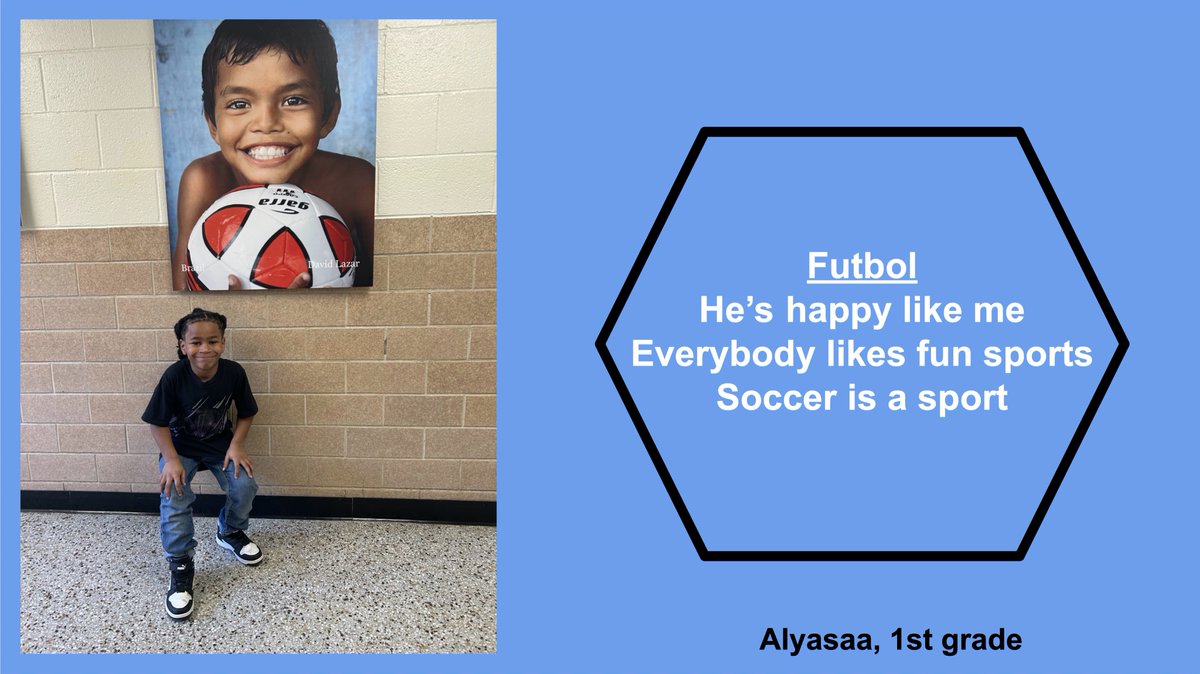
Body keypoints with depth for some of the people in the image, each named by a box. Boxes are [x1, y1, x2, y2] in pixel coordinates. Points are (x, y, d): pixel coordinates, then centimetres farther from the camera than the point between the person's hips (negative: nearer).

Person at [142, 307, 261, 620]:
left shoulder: (233, 372, -18)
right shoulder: (174, 376, -23)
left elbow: (246, 413, -2)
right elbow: (158, 422, -12)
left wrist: (236, 445, -14)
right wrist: (171, 460, -20)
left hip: (220, 443, 2)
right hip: (180, 446, -2)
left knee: (244, 487, -18)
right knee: (174, 496, -25)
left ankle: (230, 532, 16)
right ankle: (180, 565, -7)